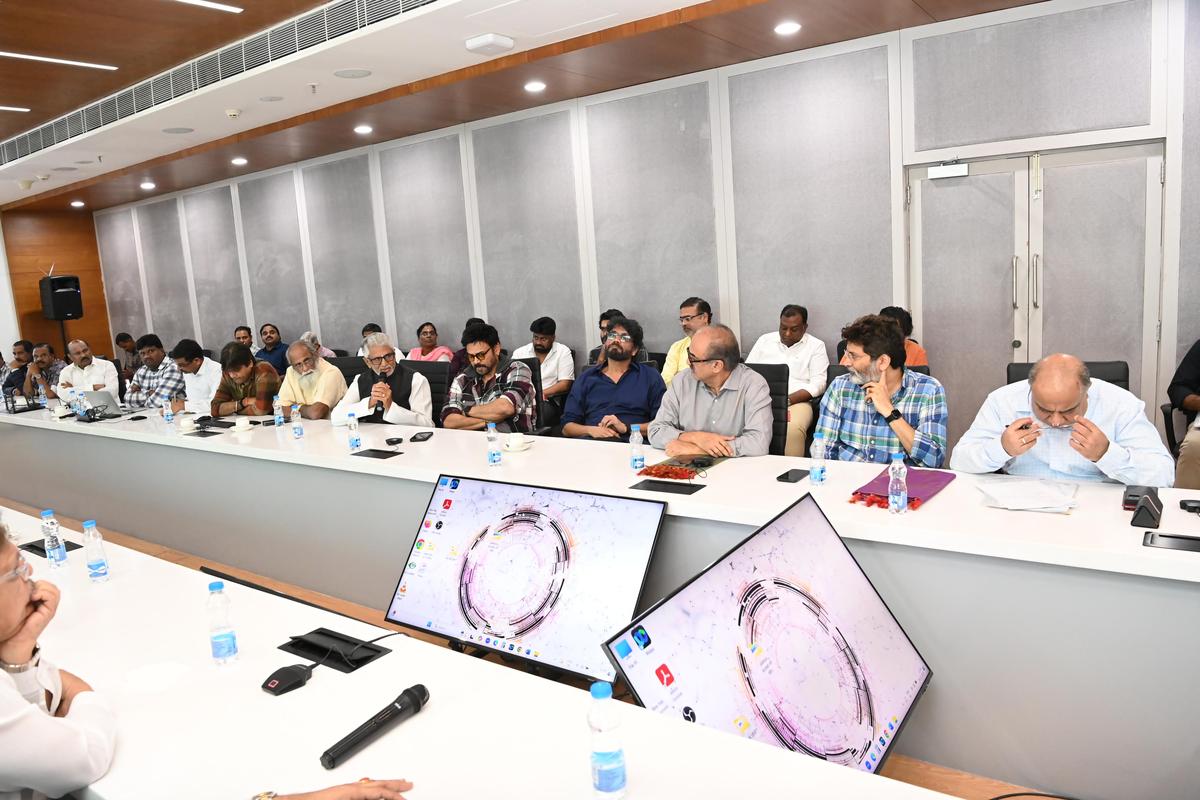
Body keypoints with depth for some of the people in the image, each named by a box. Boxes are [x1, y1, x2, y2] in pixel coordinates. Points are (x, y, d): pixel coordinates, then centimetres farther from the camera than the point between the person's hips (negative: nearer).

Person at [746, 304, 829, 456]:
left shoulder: (816, 346, 9)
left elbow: (818, 384, 0)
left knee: (793, 429, -36)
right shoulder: (765, 340, 18)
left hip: (797, 401, -2)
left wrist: (787, 400, -15)